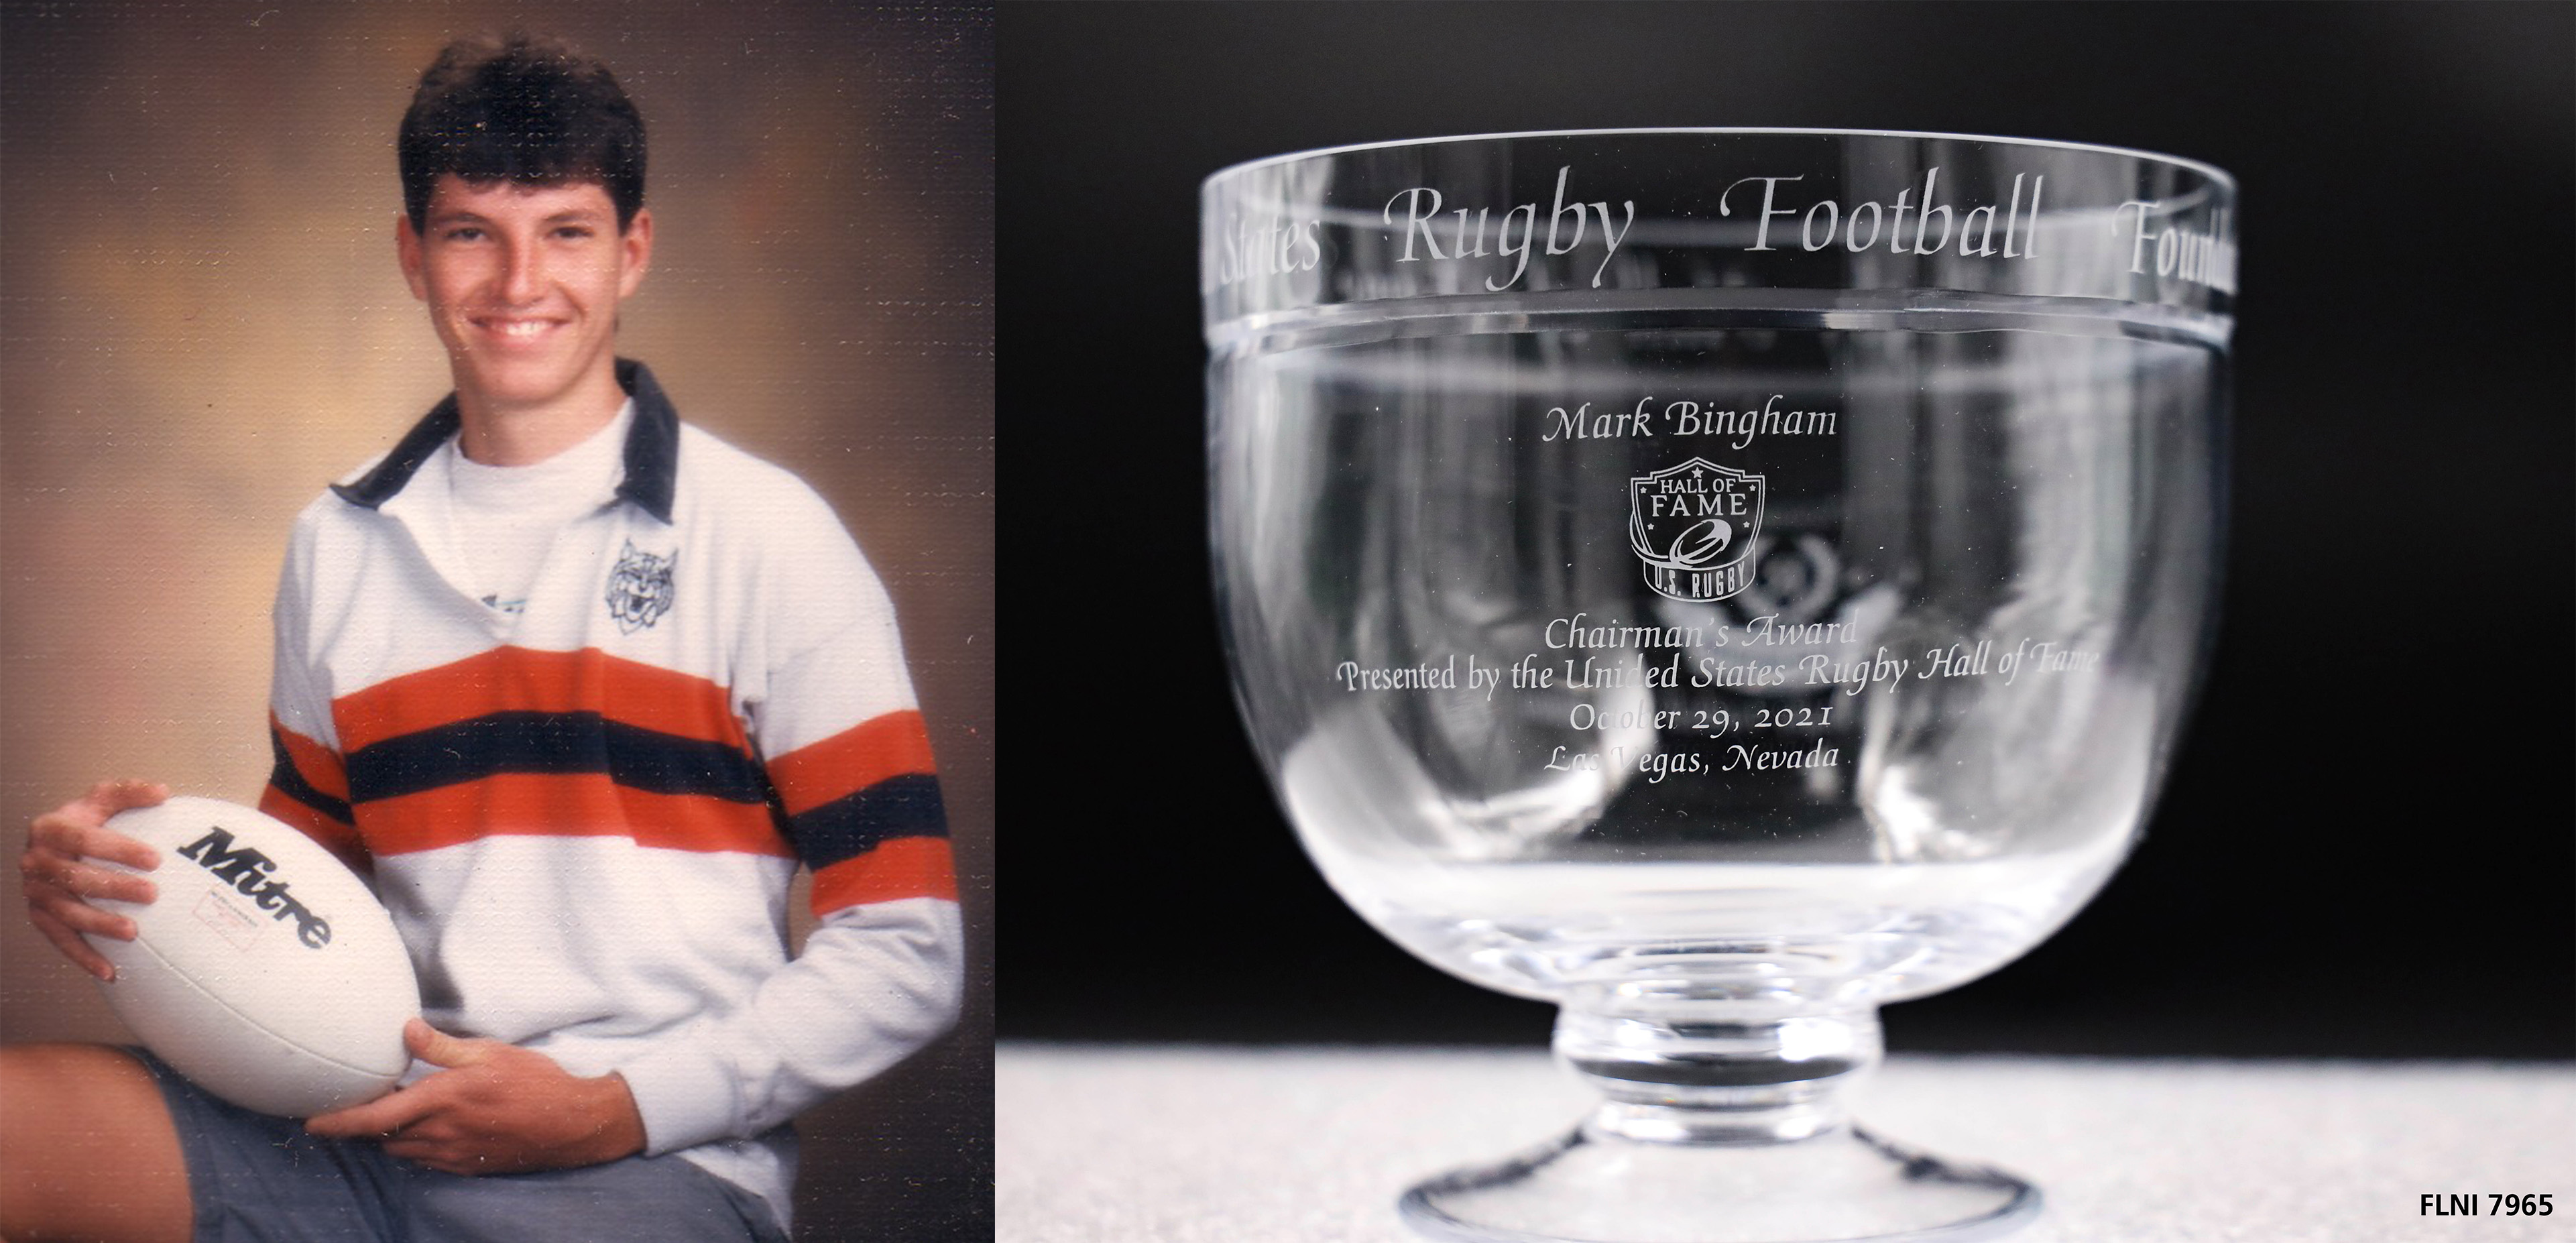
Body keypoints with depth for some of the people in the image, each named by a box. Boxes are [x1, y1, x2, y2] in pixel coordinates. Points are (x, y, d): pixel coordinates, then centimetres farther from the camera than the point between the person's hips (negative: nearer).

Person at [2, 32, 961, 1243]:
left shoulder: (765, 537, 1)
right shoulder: (339, 547, 16)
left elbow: (905, 957, -2)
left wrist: (612, 1109, -11)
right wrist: (114, 885, 3)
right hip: (380, 1132, 4)